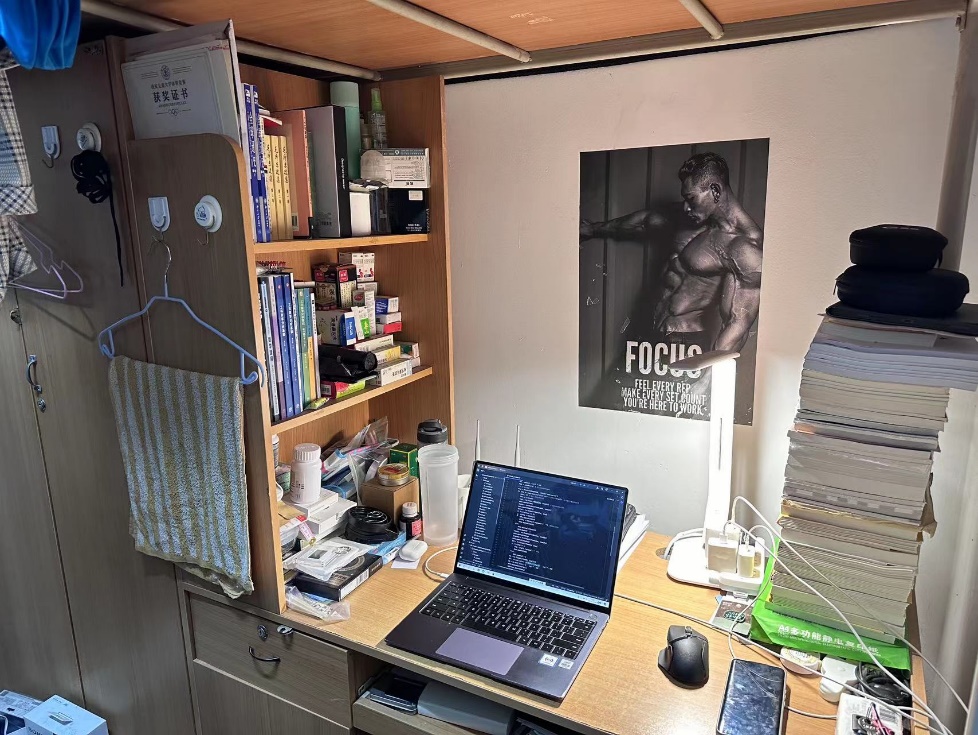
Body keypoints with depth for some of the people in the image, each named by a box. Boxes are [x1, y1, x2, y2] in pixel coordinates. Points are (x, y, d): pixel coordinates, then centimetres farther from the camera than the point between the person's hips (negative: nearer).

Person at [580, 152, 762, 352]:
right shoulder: (701, 218, 5)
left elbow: (738, 325, -26)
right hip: (658, 331, 8)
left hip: (685, 342, -8)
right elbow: (650, 219, 22)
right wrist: (594, 229, 34)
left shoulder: (745, 248, -22)